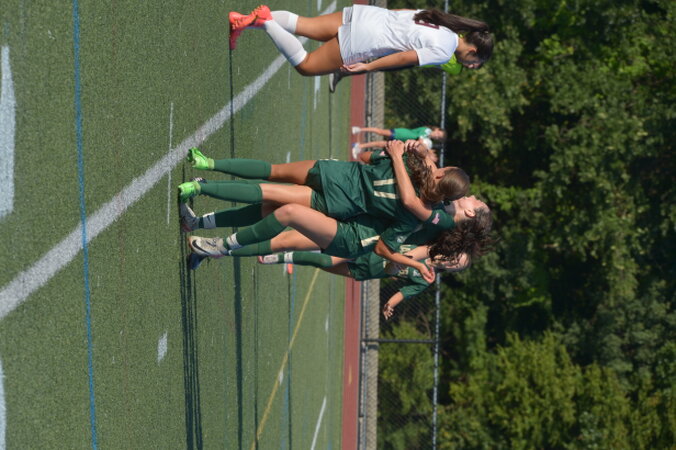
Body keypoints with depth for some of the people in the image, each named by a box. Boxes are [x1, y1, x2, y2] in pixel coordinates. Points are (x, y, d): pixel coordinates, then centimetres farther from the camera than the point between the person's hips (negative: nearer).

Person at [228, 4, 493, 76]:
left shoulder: (441, 20, 12)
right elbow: (405, 57, -18)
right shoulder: (444, 51, -12)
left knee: (303, 26, 15)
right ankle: (264, 21, -7)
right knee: (305, 66, 4)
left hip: (364, 13, 8)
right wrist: (368, 67, -11)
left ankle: (245, 20, 4)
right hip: (362, 43, -8)